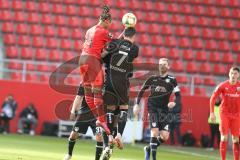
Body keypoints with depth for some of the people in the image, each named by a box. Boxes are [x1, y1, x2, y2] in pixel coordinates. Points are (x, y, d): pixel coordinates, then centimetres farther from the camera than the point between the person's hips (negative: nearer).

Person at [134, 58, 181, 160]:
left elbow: (178, 96, 1)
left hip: (164, 110, 1)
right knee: (155, 131, -18)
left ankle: (149, 149, 19)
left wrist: (174, 103, -21)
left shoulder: (172, 80, 4)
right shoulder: (152, 79, 7)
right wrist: (137, 104, 9)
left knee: (165, 136, -7)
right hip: (152, 108, -1)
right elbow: (142, 91, 17)